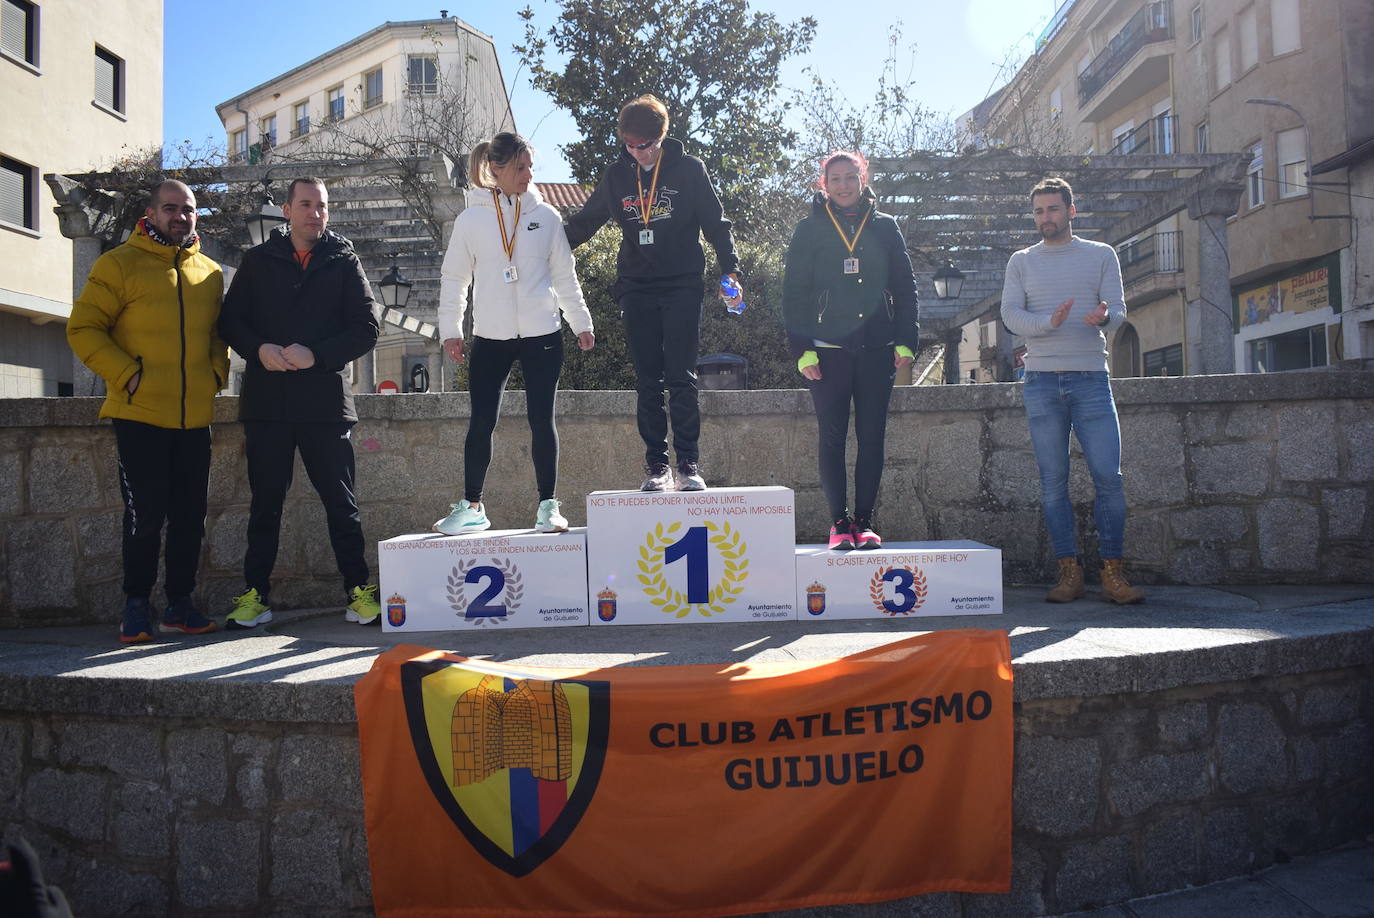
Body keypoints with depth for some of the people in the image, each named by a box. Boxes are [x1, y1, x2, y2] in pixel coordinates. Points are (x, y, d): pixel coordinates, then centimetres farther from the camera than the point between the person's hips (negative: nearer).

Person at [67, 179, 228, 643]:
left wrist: (217, 373, 6)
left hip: (194, 418, 4)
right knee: (145, 515, -2)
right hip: (139, 415, -4)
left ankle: (180, 604, 18)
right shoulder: (119, 264, -1)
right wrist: (126, 374, -13)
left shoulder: (210, 273, 13)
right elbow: (82, 328, -3)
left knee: (190, 516, 7)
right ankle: (136, 606, 13)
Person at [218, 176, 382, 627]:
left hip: (326, 399, -1)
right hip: (266, 401, 2)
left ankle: (359, 591, 10)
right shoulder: (259, 260, 12)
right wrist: (259, 350, -10)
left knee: (341, 502, 2)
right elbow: (230, 320, 10)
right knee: (265, 502, 7)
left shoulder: (344, 262, 7)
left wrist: (316, 354, -13)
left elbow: (366, 328, 0)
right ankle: (255, 594, 15)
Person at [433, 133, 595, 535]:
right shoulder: (471, 219, 3)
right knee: (481, 423, 2)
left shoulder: (545, 216, 5)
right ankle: (471, 507, 14)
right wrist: (450, 330, 2)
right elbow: (453, 278, 7)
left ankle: (548, 505, 11)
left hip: (542, 335, 0)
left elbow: (565, 275, 10)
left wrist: (581, 322, 9)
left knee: (542, 421, 2)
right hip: (490, 337, 0)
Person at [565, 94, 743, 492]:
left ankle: (689, 464, 1)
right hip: (637, 290, 3)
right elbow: (584, 222, 19)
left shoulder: (689, 170, 1)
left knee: (681, 379, -6)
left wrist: (731, 271, -9)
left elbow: (716, 224, 2)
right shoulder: (617, 176, 10)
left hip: (683, 287, -3)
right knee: (648, 382, 3)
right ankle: (656, 465, 7)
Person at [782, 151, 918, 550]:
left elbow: (905, 287, 10)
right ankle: (840, 522, 7)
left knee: (872, 438, 2)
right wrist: (802, 348, -7)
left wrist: (906, 341, 0)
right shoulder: (810, 230, 6)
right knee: (832, 438, -1)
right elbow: (794, 293, 2)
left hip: (876, 349, 2)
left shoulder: (885, 228, 11)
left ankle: (864, 521, 11)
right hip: (828, 350, -2)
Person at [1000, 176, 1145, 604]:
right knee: (1053, 482, 0)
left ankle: (1112, 573, 1)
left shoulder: (1101, 255, 12)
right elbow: (1010, 314, 0)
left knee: (1108, 477, -7)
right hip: (1042, 381, 1)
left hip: (1091, 378, 0)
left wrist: (1105, 316, -22)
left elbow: (1119, 309, 3)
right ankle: (1069, 572, 6)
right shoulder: (1021, 261, 13)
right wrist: (1049, 322, -20)